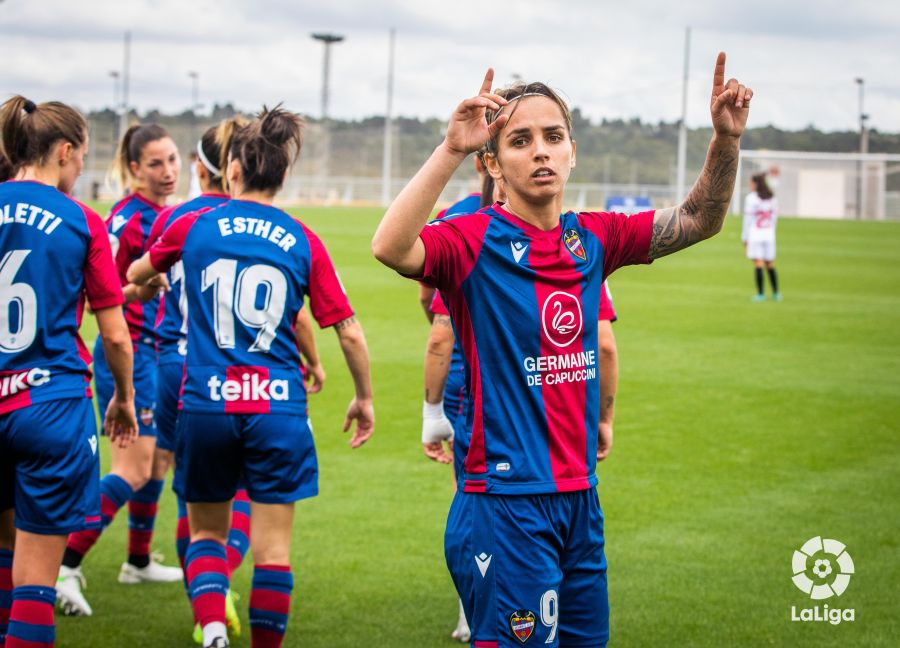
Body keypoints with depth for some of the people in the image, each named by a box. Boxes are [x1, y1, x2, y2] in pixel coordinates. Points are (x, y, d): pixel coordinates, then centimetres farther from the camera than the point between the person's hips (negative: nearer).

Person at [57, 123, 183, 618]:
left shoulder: (165, 214, 10)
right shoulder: (127, 218, -17)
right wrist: (139, 290, -35)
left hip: (157, 350, 9)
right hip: (128, 351, -9)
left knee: (159, 459, 17)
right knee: (132, 470, -14)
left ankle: (138, 562, 30)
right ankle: (66, 566, -14)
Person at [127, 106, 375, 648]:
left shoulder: (194, 227, 3)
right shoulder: (303, 242, 1)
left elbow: (136, 275, 23)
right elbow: (349, 331, 0)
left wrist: (154, 278, 47)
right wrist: (365, 398, 15)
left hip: (206, 404, 1)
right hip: (279, 409, -1)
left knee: (207, 531, 15)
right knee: (273, 549, 6)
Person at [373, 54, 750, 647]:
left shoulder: (592, 240, 8)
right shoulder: (474, 240, -10)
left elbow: (698, 219, 15)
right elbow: (390, 248, -30)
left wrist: (727, 139, -2)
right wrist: (452, 148, -37)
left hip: (580, 500, 7)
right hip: (504, 504, -7)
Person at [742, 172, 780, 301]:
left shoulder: (751, 198, -8)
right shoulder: (772, 198, 8)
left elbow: (748, 219, -7)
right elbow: (774, 218, 11)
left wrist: (744, 238, -2)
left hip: (755, 235, -5)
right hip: (769, 235, 5)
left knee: (758, 264, -5)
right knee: (770, 264, 11)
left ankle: (760, 294, -8)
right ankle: (776, 293, 12)